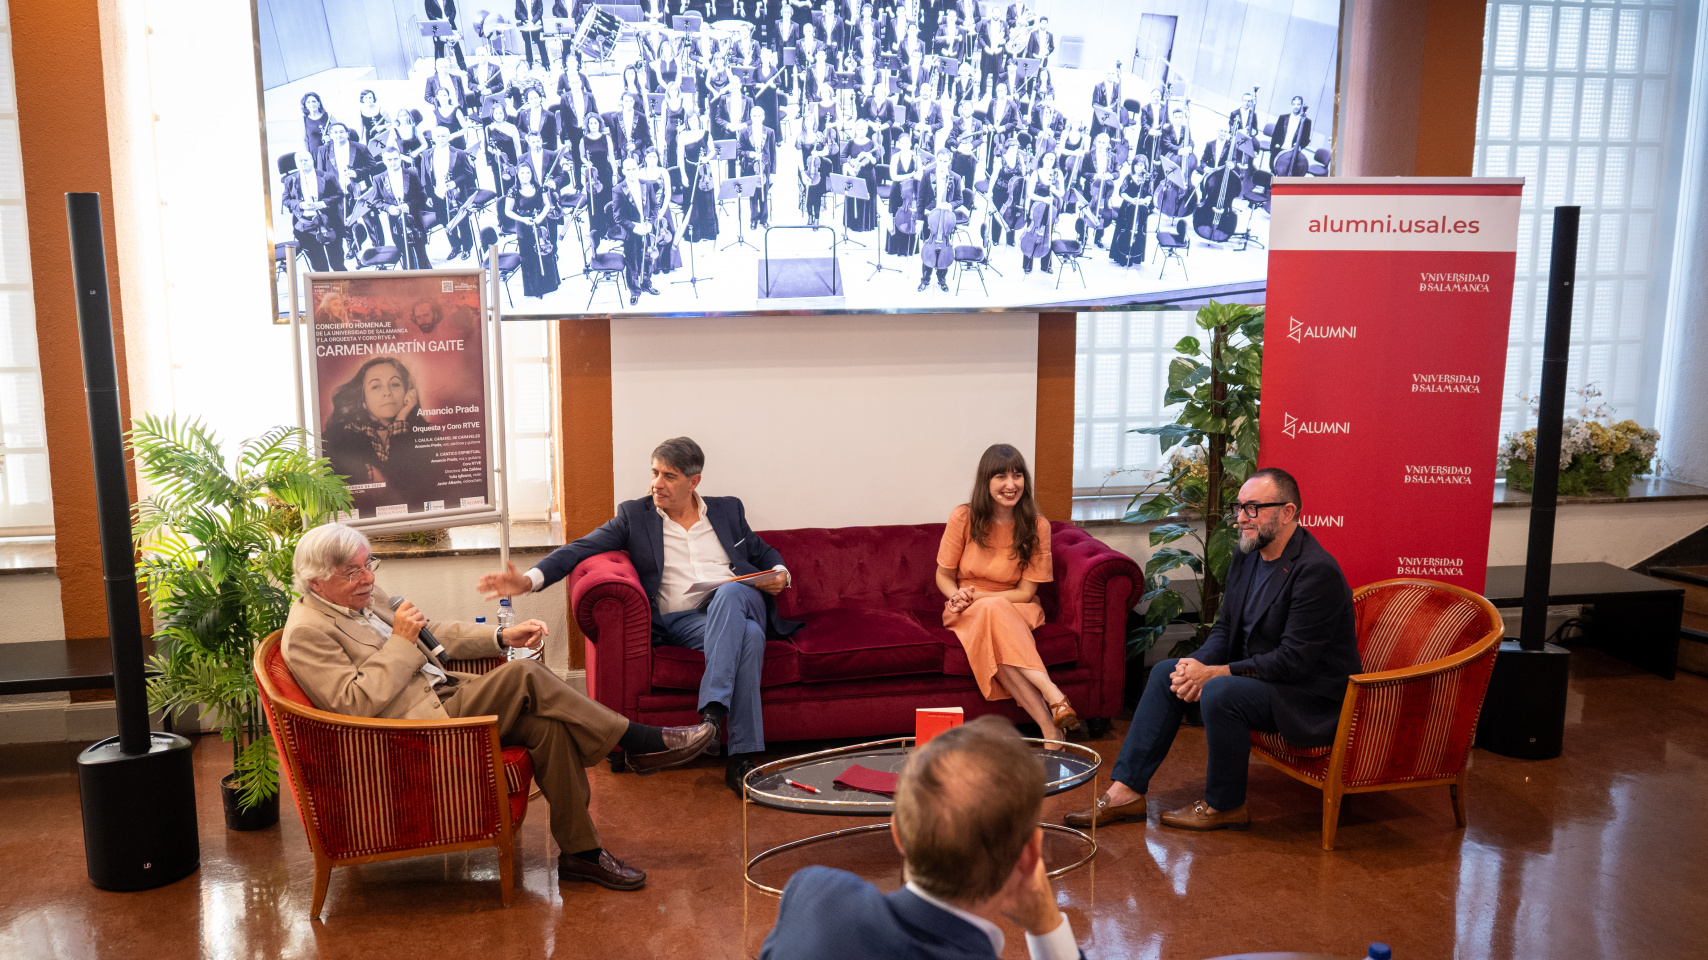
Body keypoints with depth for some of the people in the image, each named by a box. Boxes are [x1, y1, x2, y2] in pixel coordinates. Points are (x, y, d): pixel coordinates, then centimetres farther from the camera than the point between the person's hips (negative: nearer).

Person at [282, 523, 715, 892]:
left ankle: (580, 851, -7)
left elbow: (434, 633, 21)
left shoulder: (367, 597, 16)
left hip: (445, 699, 9)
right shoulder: (307, 632, -9)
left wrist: (502, 637, 9)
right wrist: (401, 641, -16)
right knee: (523, 674, -25)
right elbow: (355, 703, -18)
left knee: (548, 726, -16)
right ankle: (640, 742, -16)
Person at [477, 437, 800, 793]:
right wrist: (530, 579, -14)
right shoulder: (635, 515, 12)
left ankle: (712, 711, -39)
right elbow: (582, 548, 2)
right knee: (749, 636, -36)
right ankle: (743, 758, -34)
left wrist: (779, 574, 4)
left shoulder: (728, 509, 19)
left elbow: (763, 552, 29)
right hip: (682, 621, -2)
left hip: (741, 603, 2)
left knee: (730, 591, -37)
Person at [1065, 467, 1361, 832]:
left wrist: (1213, 674, -25)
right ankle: (1126, 791, 2)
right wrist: (1198, 665, -12)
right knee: (1166, 672, 2)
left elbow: (1293, 661, -26)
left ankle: (1224, 806, -8)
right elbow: (1225, 628, 9)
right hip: (1255, 673, 9)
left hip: (1311, 696, -9)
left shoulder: (1317, 571, -24)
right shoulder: (1246, 556, 5)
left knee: (1219, 692, -31)